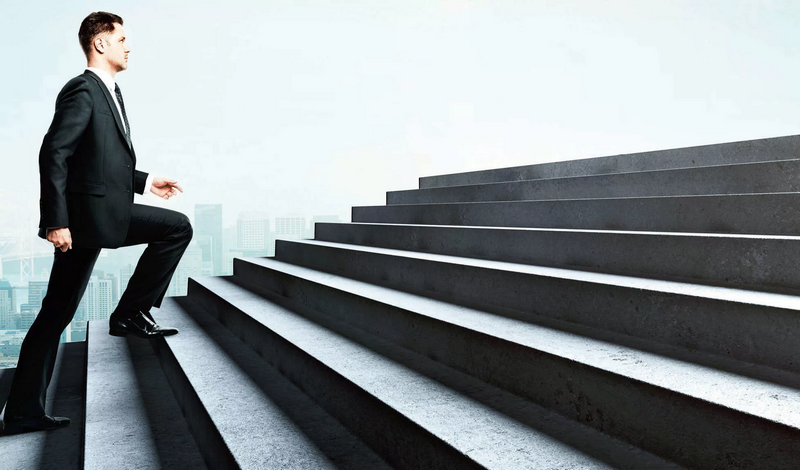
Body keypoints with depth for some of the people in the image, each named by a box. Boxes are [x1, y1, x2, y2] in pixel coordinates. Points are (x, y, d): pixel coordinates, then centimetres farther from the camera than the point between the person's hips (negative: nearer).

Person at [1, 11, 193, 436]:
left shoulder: (110, 94, 21)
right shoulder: (82, 89, -8)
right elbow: (53, 154, -17)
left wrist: (146, 181, 21)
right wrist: (56, 220, -21)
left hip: (92, 216, 10)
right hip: (90, 212, -10)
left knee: (57, 313, 10)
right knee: (177, 226, -8)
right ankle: (131, 315, -1)